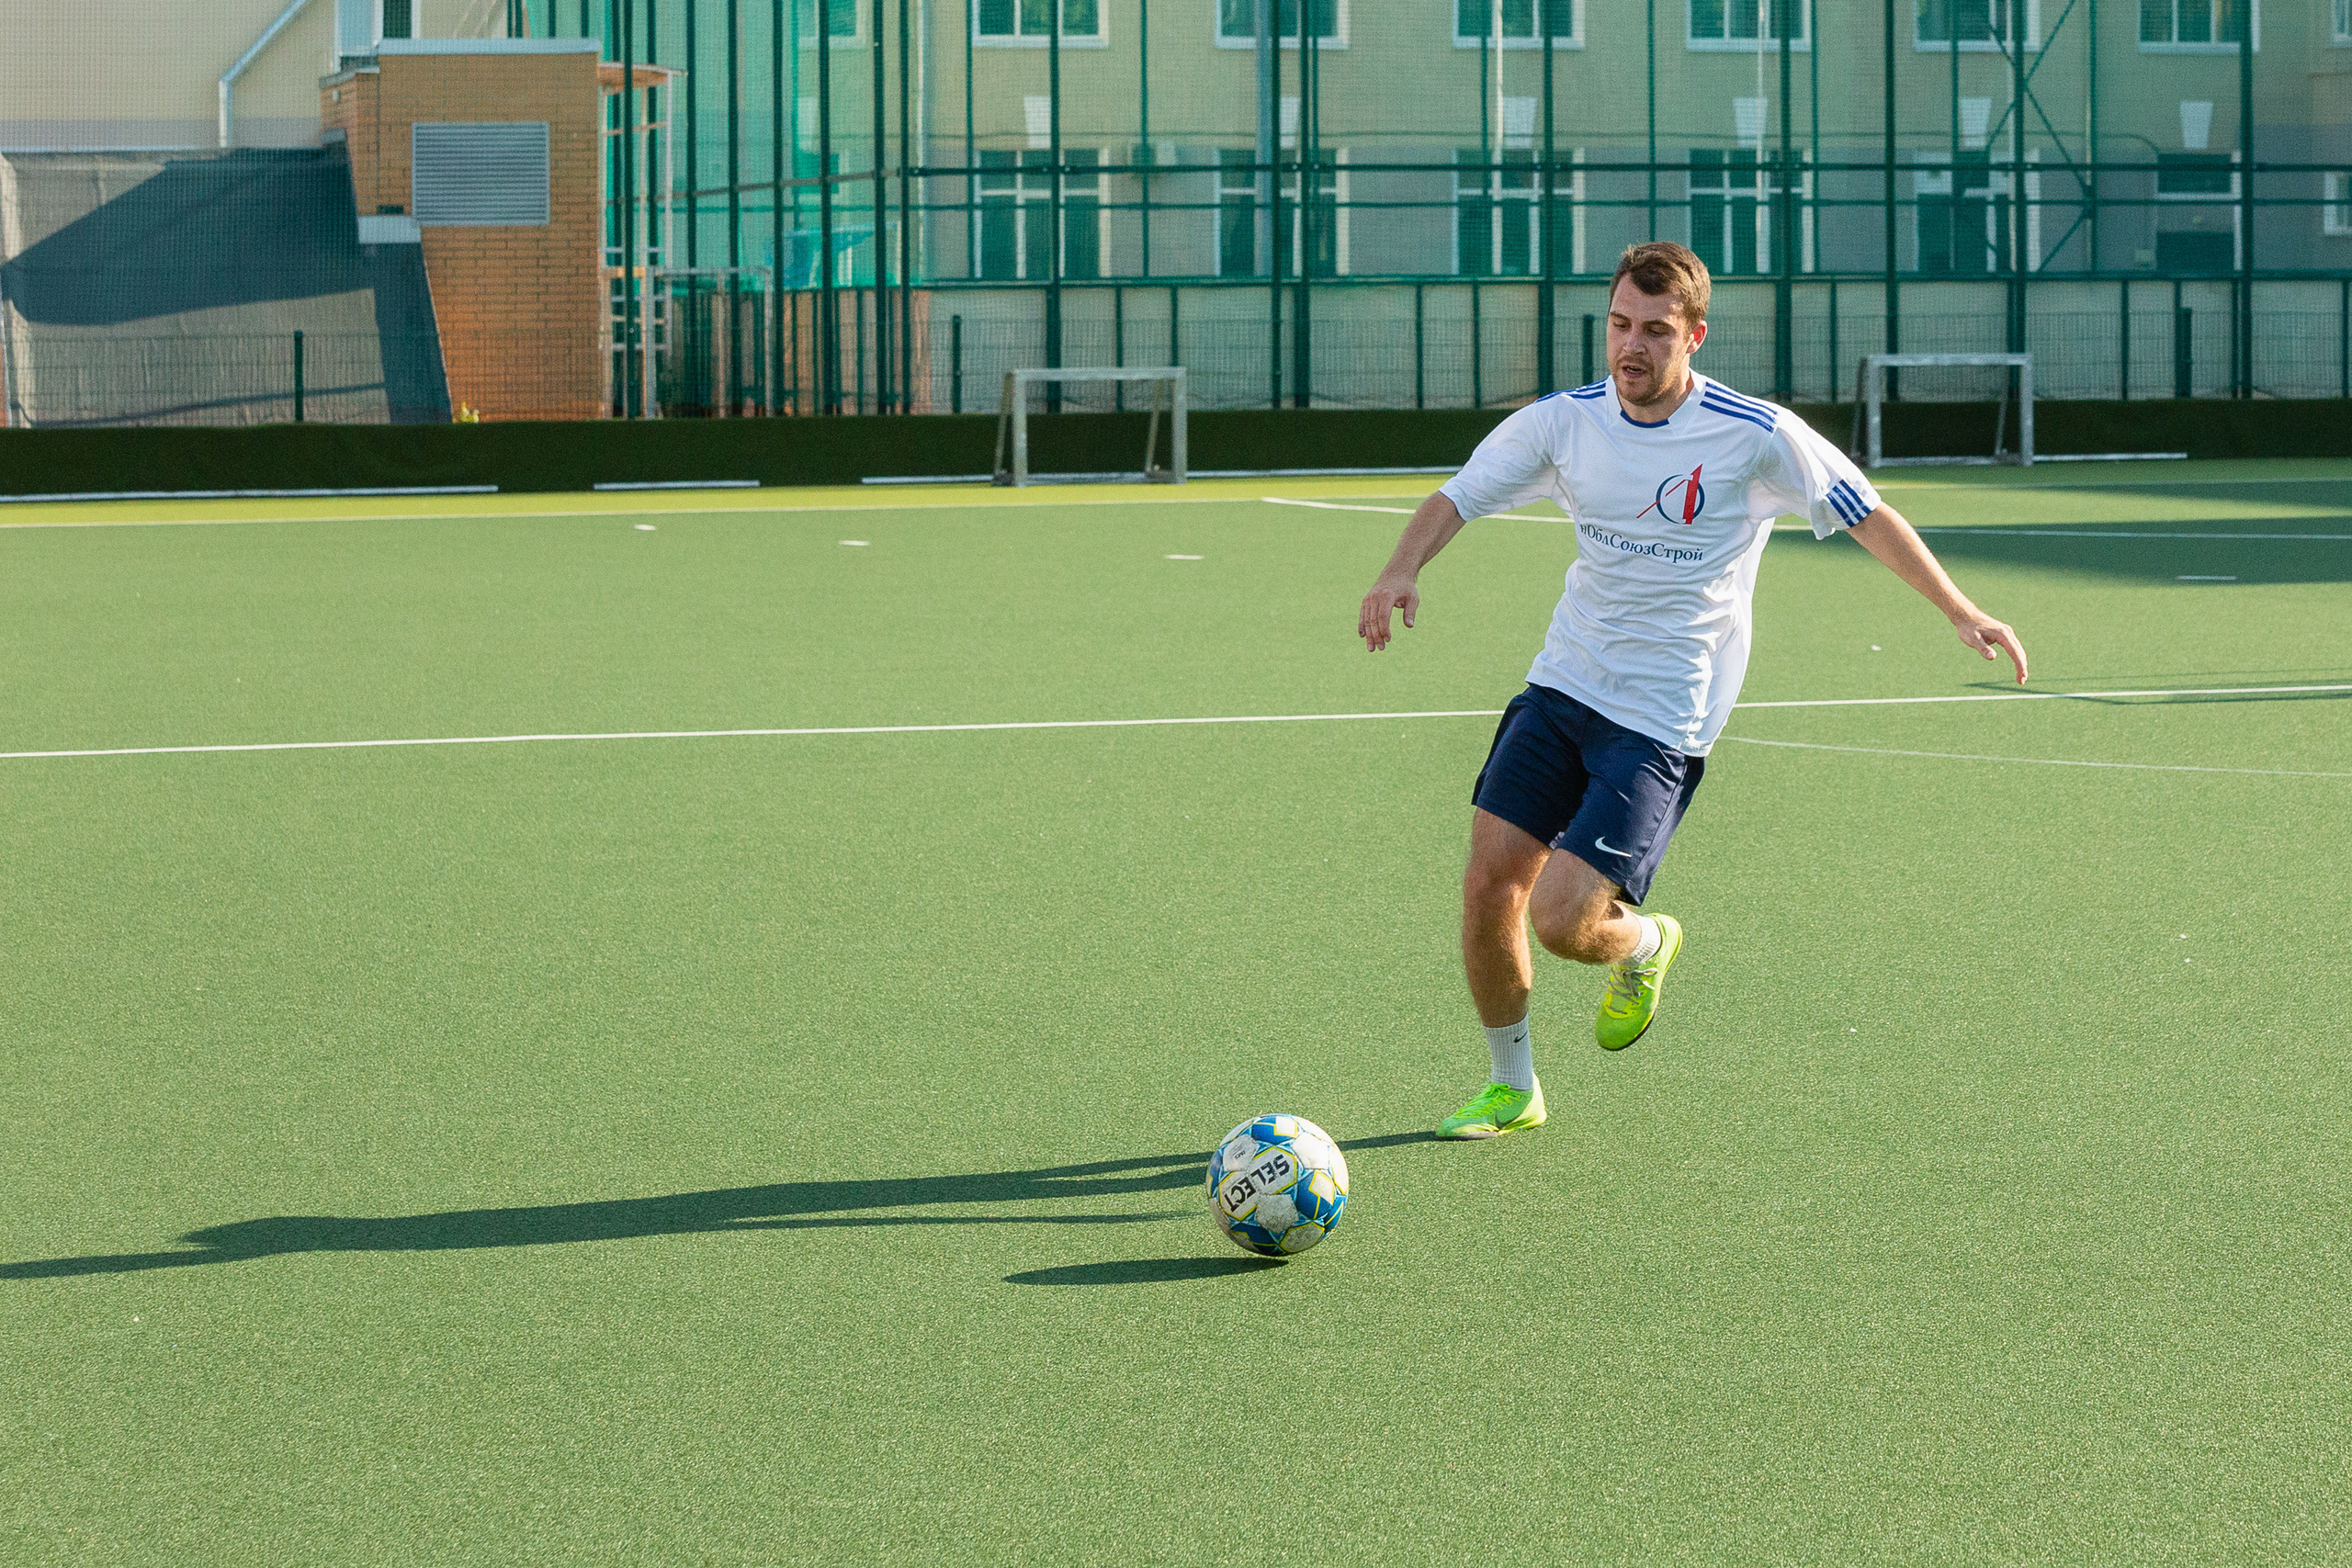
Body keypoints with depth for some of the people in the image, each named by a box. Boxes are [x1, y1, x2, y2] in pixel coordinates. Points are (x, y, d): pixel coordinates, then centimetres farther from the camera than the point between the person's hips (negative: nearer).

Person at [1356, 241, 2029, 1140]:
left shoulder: (1756, 437, -11)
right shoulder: (1563, 422, -1)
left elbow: (1866, 515, -1)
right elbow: (1459, 497, 6)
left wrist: (1960, 611, -5)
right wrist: (1401, 570, -13)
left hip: (1662, 723, -5)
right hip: (1561, 686, 5)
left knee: (1562, 918, -16)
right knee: (1489, 881, -3)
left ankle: (1643, 943, 22)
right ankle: (1512, 1088, 19)